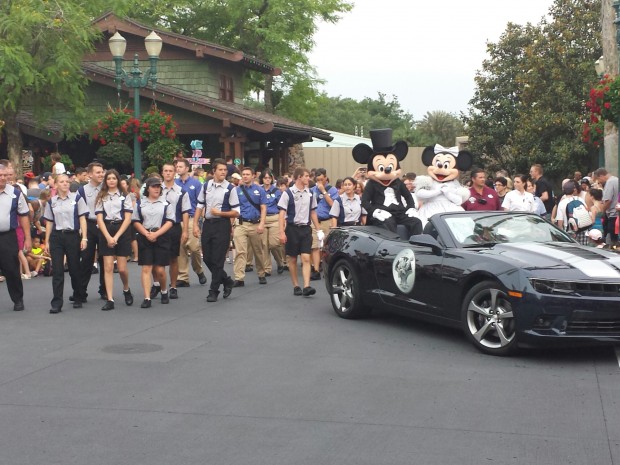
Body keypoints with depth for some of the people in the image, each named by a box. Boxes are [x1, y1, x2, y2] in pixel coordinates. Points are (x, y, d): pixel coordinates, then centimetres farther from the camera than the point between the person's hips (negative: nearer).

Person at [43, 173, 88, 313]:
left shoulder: (77, 198, 1)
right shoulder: (51, 202, 9)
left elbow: (82, 219, -1)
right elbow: (49, 223, 13)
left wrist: (84, 238, -8)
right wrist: (47, 242, 10)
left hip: (72, 235, -2)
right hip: (56, 237, 2)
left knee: (74, 269, 5)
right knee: (57, 270, -3)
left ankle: (78, 298, 23)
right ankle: (56, 303, -3)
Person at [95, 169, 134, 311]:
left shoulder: (125, 196, 5)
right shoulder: (101, 197, 9)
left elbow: (128, 218, -3)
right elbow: (99, 219, 2)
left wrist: (116, 237, -11)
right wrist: (108, 237, -11)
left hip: (122, 232, -1)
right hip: (106, 233, 1)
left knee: (122, 268, -3)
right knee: (108, 267, -4)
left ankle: (126, 289, 27)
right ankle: (110, 300, -3)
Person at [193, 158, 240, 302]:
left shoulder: (230, 188, -6)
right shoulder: (206, 186, 6)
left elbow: (236, 212, -5)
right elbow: (199, 206, 12)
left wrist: (219, 213, -16)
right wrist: (195, 225, 5)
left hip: (222, 225, -5)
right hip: (208, 224, 5)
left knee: (217, 260, -2)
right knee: (207, 258, 9)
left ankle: (213, 291, 9)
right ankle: (227, 281, 28)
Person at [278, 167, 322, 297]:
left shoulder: (310, 194, 9)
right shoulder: (288, 193, -5)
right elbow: (282, 213, -7)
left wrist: (319, 230, 13)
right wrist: (282, 232, -14)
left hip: (306, 228, 3)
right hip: (292, 228, -3)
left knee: (306, 258, -8)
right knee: (292, 259, 5)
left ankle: (306, 286, -14)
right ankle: (296, 286, 15)